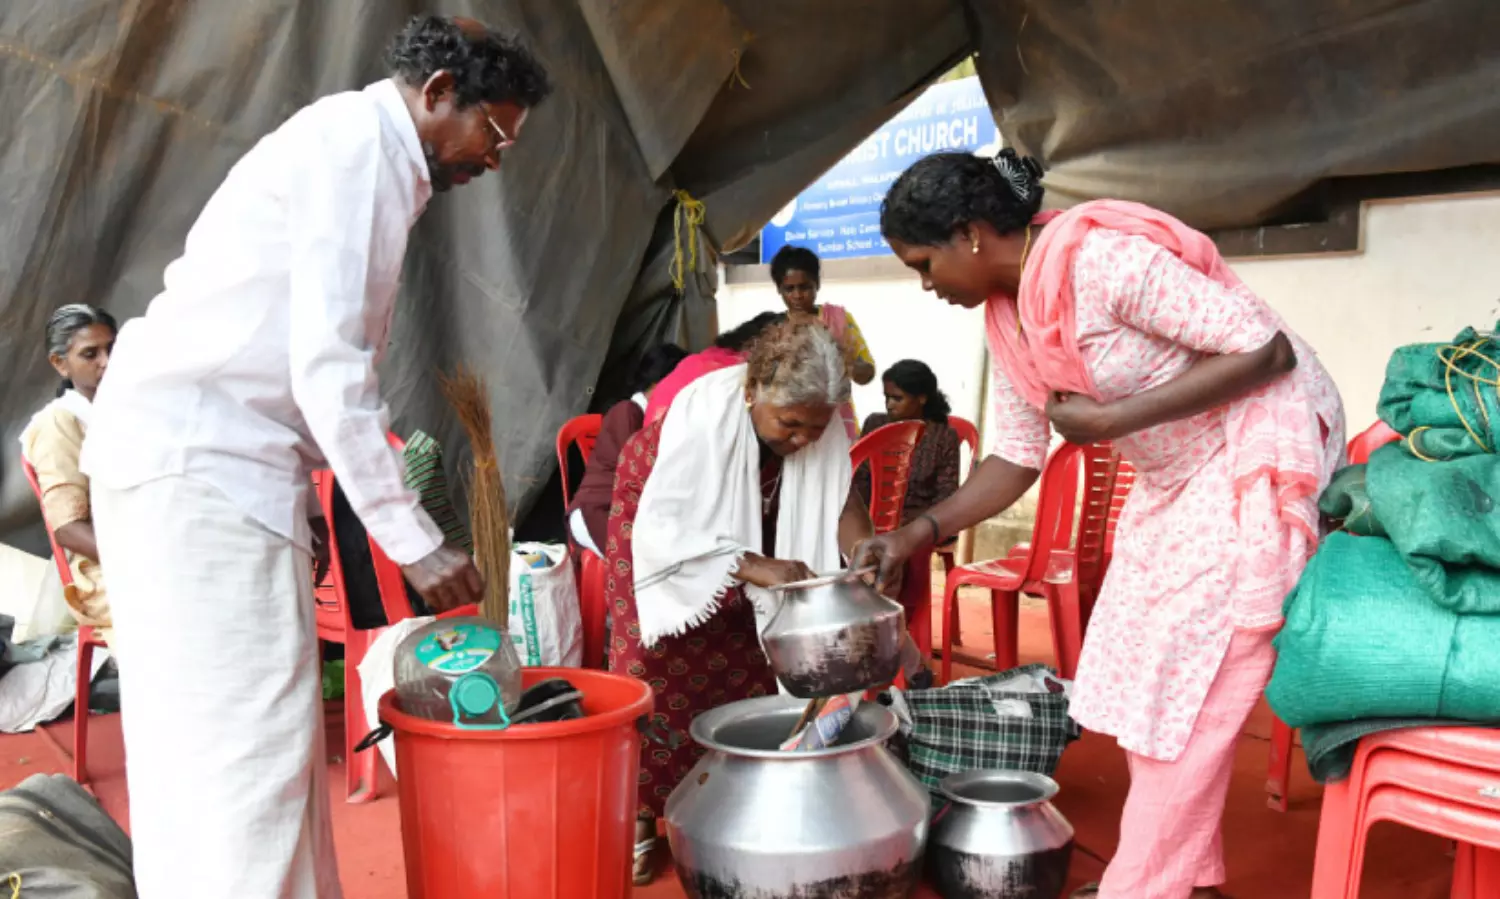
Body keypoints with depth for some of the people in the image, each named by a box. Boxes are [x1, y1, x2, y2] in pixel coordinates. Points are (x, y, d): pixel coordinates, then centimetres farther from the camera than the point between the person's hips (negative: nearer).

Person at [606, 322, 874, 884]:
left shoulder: (819, 422, -25)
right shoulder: (703, 415, -40)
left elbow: (839, 499, -20)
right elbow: (663, 531, -40)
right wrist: (756, 568, -47)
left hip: (748, 528, 5)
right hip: (659, 516, -4)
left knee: (750, 662, 0)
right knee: (655, 669, -8)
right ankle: (639, 814, 3)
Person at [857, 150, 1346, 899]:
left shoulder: (1104, 260, -27)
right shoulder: (1006, 317, 0)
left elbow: (1266, 350, -25)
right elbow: (1017, 457, 6)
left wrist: (1113, 419, -27)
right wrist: (920, 531, -6)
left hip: (1260, 454, -9)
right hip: (1176, 475, 9)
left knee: (1193, 687, -5)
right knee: (1146, 668, 10)